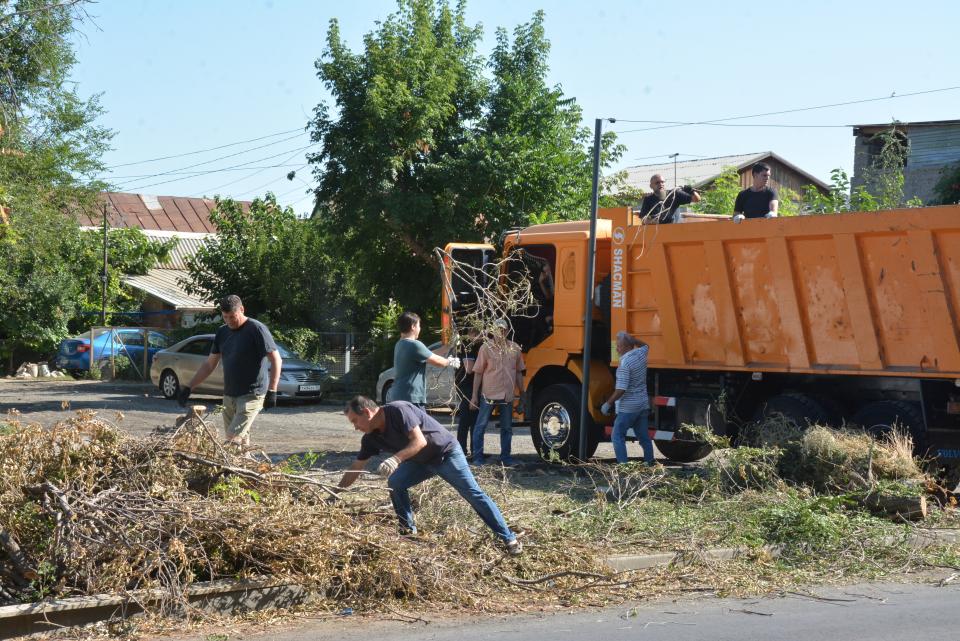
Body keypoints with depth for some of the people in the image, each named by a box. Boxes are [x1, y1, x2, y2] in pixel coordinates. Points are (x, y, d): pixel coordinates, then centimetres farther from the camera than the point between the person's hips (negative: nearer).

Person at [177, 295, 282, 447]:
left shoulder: (256, 329, -9)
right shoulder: (222, 333, 12)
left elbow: (276, 360, -11)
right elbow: (209, 364, 18)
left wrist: (272, 391, -19)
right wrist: (188, 387, 12)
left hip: (251, 395, -7)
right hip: (229, 395, 7)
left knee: (234, 438, -18)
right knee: (241, 440, 6)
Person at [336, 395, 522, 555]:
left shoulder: (398, 410, -28)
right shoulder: (371, 438, -5)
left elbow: (420, 441, -34)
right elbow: (355, 469, 2)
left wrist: (396, 459, -47)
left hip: (446, 453, -7)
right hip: (421, 461, 7)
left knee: (473, 493, -9)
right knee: (395, 483, -10)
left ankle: (508, 538, -7)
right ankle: (408, 530, 5)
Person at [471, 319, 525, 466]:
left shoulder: (515, 348, 2)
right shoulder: (486, 347, -6)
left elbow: (519, 372, 12)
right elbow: (478, 373, -4)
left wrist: (522, 393, 11)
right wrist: (474, 396, -5)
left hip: (508, 396, 3)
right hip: (489, 395, -3)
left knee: (507, 427, 12)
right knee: (480, 426, 2)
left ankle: (505, 456, 23)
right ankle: (477, 457, 11)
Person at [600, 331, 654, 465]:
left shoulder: (625, 364, -19)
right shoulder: (641, 354, 3)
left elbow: (620, 390, -22)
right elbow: (644, 345, 31)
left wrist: (608, 404, -13)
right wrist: (630, 339, 19)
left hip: (628, 407, -8)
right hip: (643, 405, 8)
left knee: (617, 436, -2)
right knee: (644, 437, 16)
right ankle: (650, 462, 19)